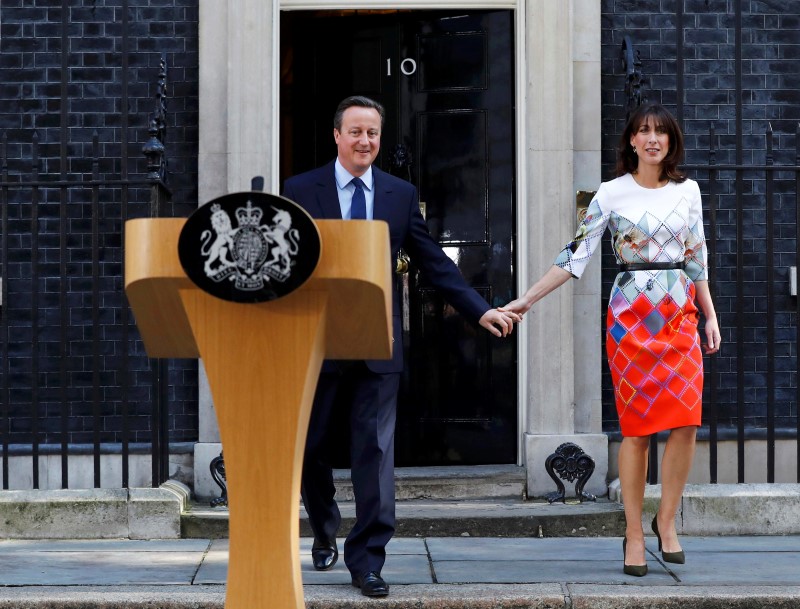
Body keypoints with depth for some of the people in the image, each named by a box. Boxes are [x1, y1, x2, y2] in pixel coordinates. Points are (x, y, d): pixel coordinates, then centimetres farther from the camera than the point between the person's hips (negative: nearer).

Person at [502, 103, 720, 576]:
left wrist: (711, 316, 10)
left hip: (680, 314, 3)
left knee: (687, 422, -8)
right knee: (636, 426, -3)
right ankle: (635, 534, 5)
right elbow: (577, 255, 1)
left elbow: (697, 258, 14)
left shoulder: (688, 190, 9)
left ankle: (666, 521, 9)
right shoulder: (611, 194, 1)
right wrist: (527, 300, -4)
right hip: (631, 315, -2)